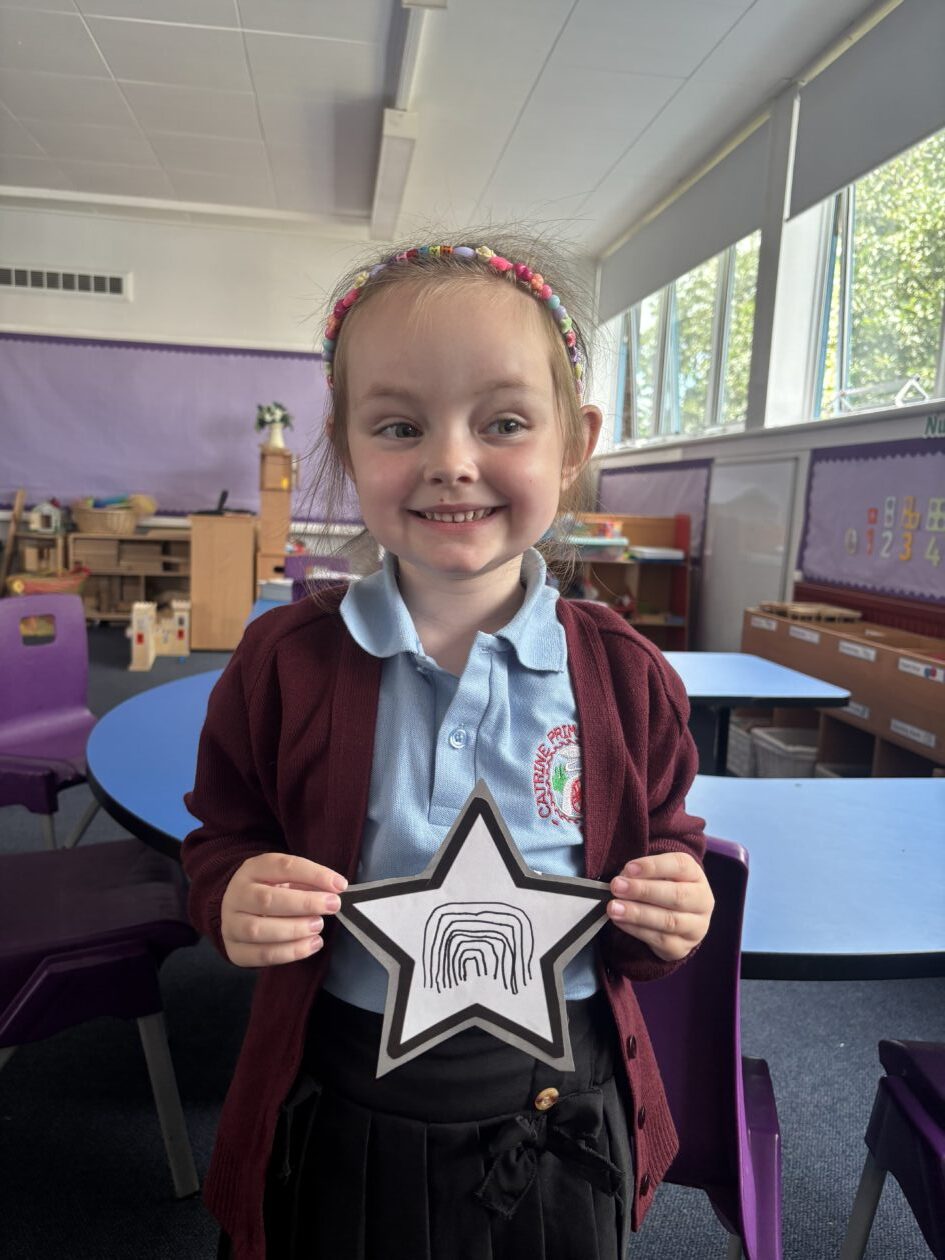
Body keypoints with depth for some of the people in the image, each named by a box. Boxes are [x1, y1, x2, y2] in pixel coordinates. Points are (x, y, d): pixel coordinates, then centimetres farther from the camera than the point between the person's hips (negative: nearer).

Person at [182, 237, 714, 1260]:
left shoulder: (624, 675, -10)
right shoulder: (283, 662, -11)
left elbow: (665, 847, 3)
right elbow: (222, 836, 1)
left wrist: (674, 913, -17)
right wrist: (233, 896, -20)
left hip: (561, 1118, 1)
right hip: (342, 1115, 0)